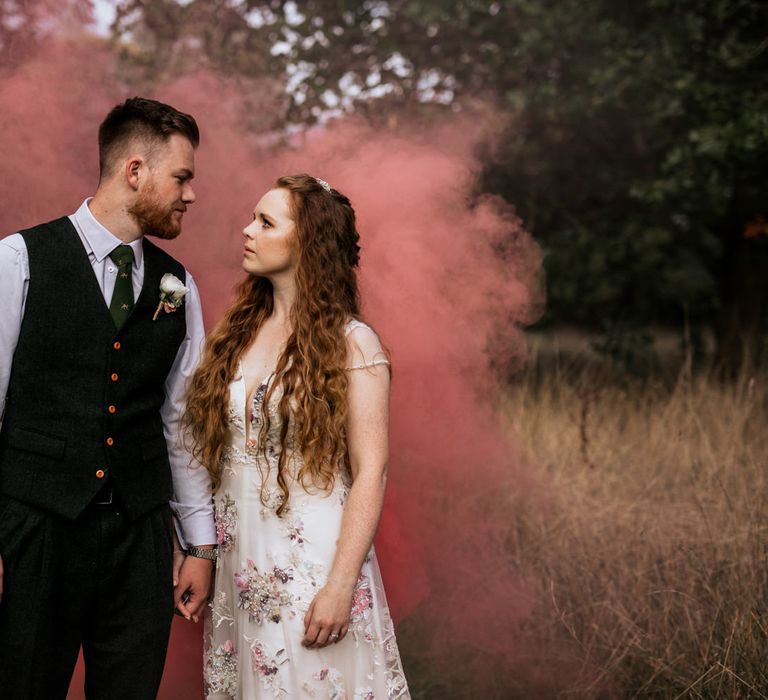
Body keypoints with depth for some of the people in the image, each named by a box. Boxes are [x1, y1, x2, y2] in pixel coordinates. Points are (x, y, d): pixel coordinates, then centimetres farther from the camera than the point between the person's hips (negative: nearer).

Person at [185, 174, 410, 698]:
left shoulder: (351, 343, -9)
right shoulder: (239, 332, 8)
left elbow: (370, 472, -13)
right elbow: (208, 452, 9)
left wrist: (341, 586, -18)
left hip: (311, 559, -5)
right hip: (237, 558, 5)